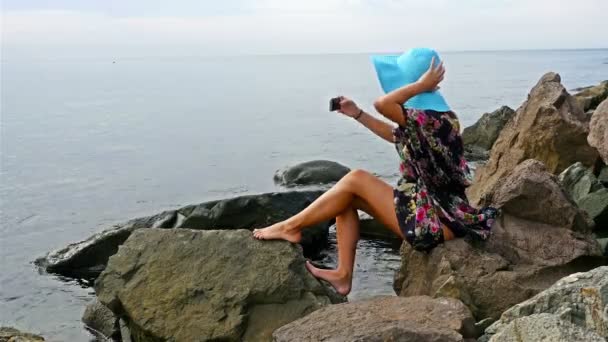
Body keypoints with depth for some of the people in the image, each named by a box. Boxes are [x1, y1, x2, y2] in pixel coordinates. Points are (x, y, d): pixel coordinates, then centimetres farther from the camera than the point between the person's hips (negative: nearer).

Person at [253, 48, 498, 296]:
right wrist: (357, 115, 23)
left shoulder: (436, 119, -22)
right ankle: (343, 275, 5)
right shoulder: (428, 118, 8)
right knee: (347, 198, 7)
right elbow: (395, 136, 26)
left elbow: (382, 104, -34)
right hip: (424, 209, 10)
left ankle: (290, 227, 4)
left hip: (433, 222, -10)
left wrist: (422, 85, -22)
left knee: (355, 180, -10)